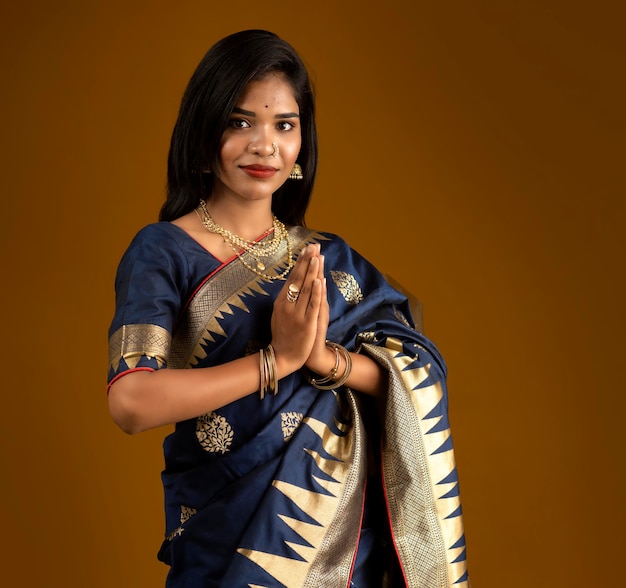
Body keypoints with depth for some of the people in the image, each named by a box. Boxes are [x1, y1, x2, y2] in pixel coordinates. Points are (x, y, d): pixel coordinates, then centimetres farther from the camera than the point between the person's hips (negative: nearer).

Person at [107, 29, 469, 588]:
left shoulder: (332, 260, 5)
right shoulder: (164, 250, -8)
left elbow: (421, 377, -5)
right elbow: (131, 403, -22)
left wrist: (324, 357, -21)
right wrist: (278, 359, -20)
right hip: (226, 542, -4)